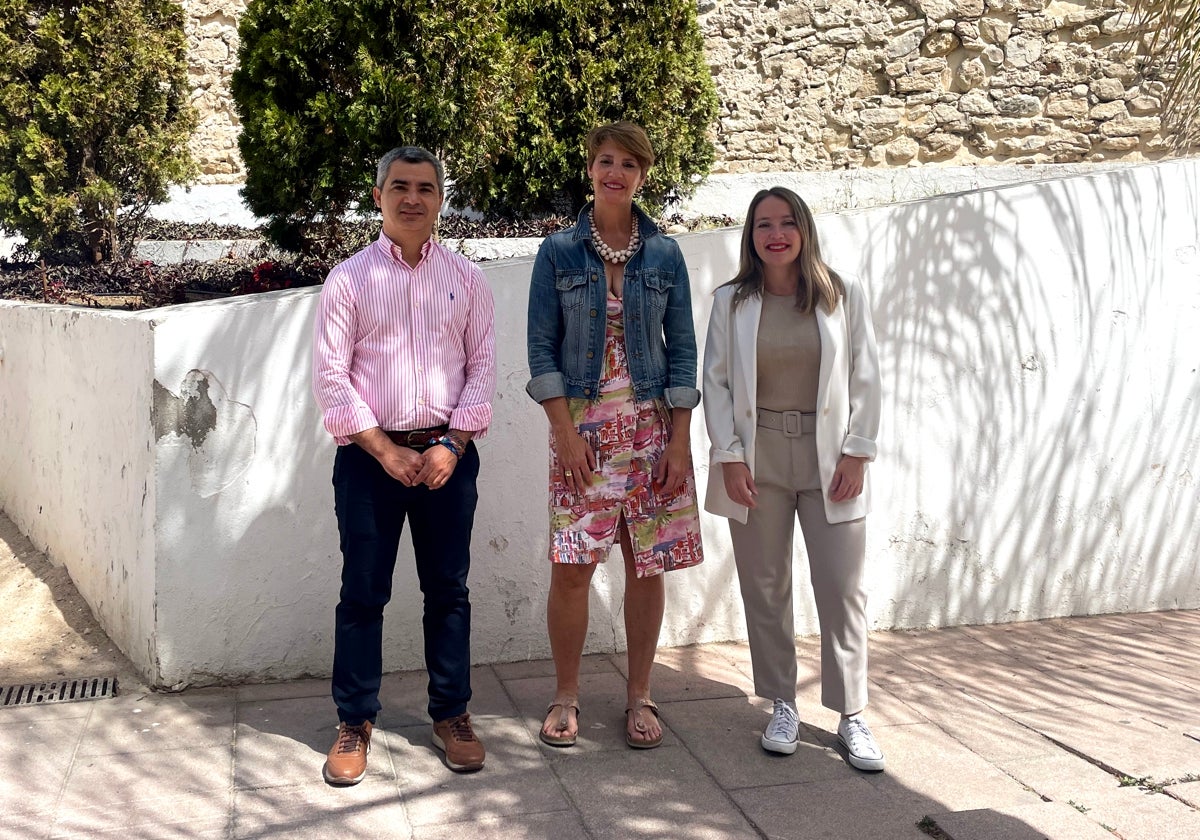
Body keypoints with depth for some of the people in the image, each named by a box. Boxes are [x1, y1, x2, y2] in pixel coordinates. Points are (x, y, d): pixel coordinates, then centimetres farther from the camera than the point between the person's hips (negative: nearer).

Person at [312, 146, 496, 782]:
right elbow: (329, 375, -4)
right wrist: (384, 450, -10)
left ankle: (451, 714, 22)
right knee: (363, 593, 5)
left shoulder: (465, 279, 7)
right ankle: (354, 722, 17)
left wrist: (452, 445, -7)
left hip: (448, 454, 2)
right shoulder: (349, 278, 0)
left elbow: (482, 367, 5)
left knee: (448, 589, 9)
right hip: (369, 455, -1)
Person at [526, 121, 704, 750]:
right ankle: (566, 697, 15)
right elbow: (542, 349, 0)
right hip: (581, 421, -1)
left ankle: (639, 697, 20)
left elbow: (682, 350, 5)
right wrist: (565, 430, -10)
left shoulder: (664, 255, 6)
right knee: (571, 568, -3)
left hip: (652, 424, 2)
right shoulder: (559, 252, 3)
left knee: (647, 566, 5)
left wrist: (679, 439, -2)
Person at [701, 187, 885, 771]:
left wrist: (857, 452, -4)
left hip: (829, 458, 0)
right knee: (765, 588, 7)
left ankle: (851, 715, 12)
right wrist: (729, 456, -6)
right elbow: (715, 382, 2)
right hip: (756, 459, 1)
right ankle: (783, 707, 22)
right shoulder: (730, 302, 3)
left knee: (843, 588, 0)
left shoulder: (844, 294, 2)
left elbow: (865, 378, 2)